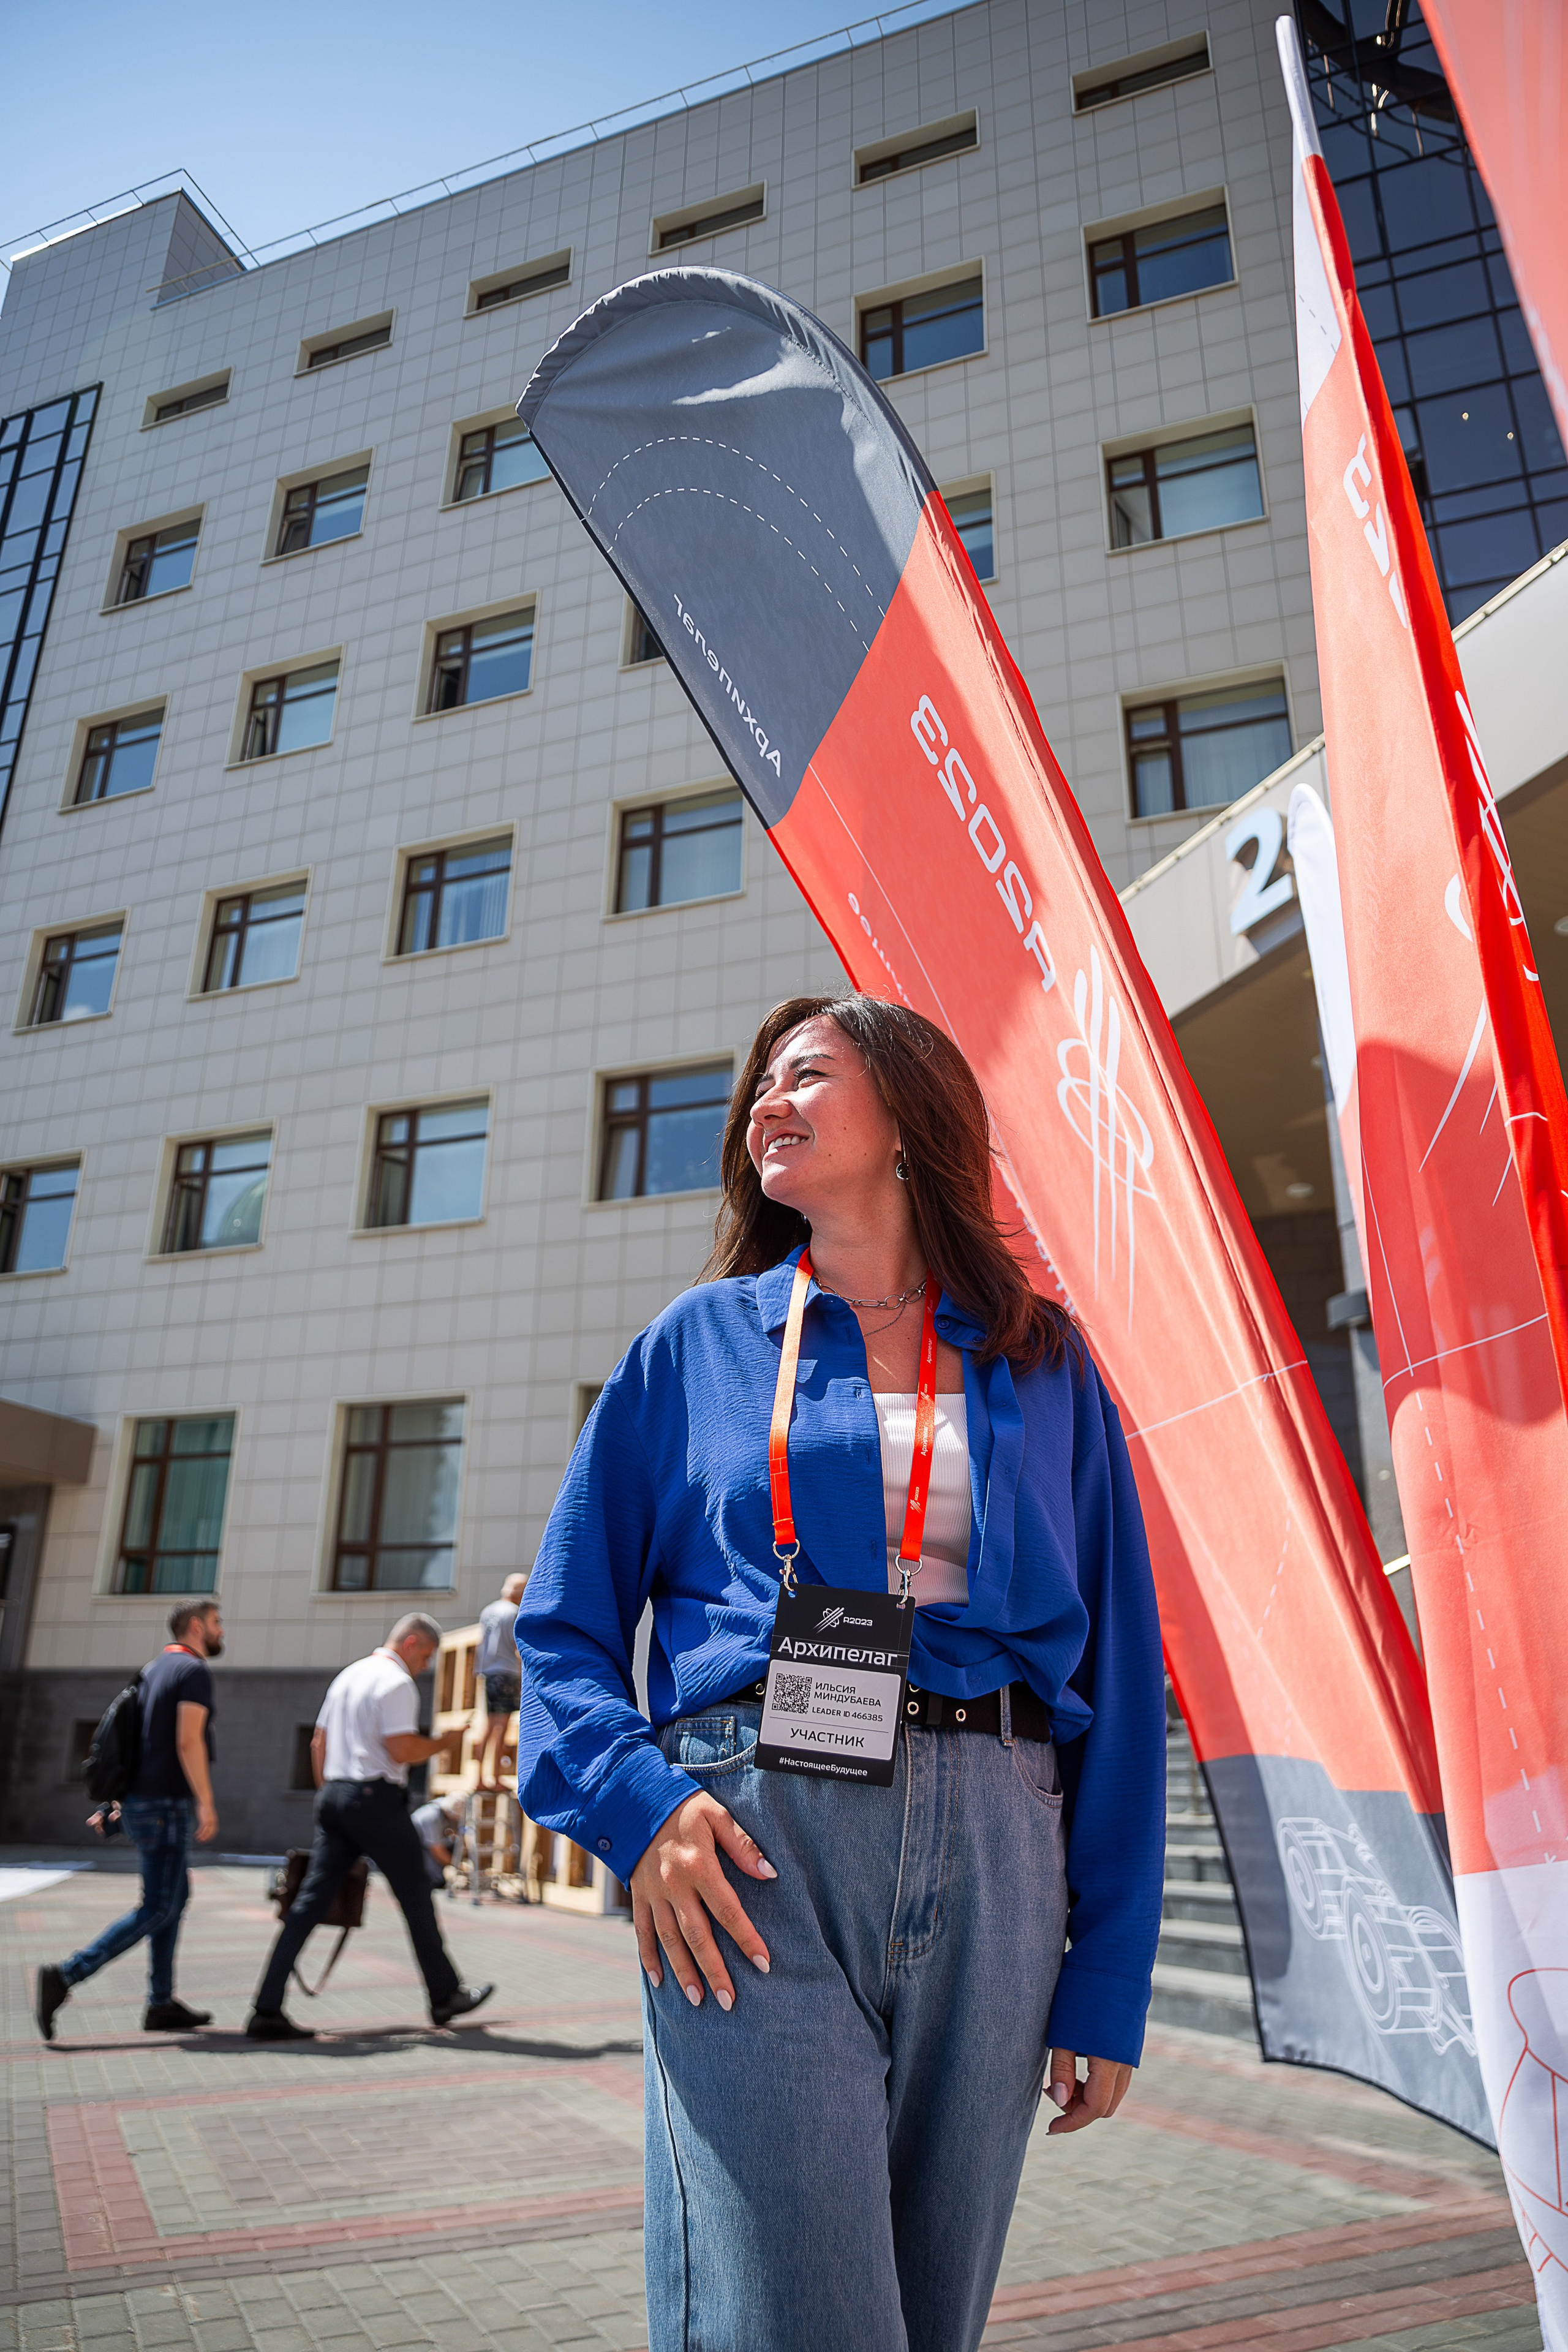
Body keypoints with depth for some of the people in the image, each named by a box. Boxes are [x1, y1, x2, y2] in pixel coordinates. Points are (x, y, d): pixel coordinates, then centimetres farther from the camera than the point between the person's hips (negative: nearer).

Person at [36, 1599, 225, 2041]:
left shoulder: (153, 1670, 16)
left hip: (140, 1801, 9)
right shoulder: (195, 1671, -12)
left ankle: (161, 2004, 17)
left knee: (176, 1895, 14)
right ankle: (65, 1977, -7)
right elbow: (188, 1741, -22)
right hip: (165, 1806, -9)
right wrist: (206, 1803, -22)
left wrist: (115, 1803, 20)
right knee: (156, 1910, -3)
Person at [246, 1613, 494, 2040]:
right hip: (376, 1797, -8)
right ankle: (445, 1997, 17)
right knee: (415, 1897, 5)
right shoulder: (397, 1682, -11)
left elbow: (319, 1742, 19)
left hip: (334, 1794, 8)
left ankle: (267, 2011, 0)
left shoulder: (349, 1675, 17)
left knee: (311, 1900, 5)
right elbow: (402, 1750, -18)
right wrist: (446, 1741, -4)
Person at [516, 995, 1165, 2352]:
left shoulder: (1041, 1363, 10)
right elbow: (566, 1620, 9)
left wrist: (1109, 1981, 4)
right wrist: (635, 1801, -10)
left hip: (993, 1847, 2)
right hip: (757, 1837, -1)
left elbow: (1118, 1673, 8)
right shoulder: (702, 1340, 9)